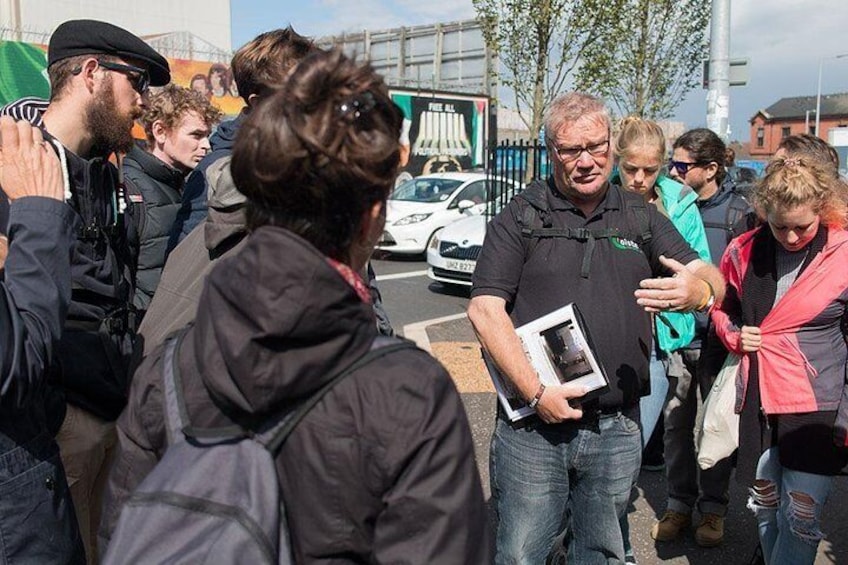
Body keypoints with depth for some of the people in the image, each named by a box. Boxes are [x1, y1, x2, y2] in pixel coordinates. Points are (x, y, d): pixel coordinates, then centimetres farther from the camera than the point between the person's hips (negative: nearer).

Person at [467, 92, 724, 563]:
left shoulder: (641, 216, 10)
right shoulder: (521, 217, -1)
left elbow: (712, 278, 4)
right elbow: (485, 308, -9)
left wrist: (700, 290, -22)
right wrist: (536, 392, -16)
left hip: (616, 431, 3)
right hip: (532, 428, -3)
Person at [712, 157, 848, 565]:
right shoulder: (743, 252, 1)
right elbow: (721, 307, 19)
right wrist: (735, 336, -2)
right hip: (757, 402, 4)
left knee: (801, 516, -3)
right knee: (764, 506, 14)